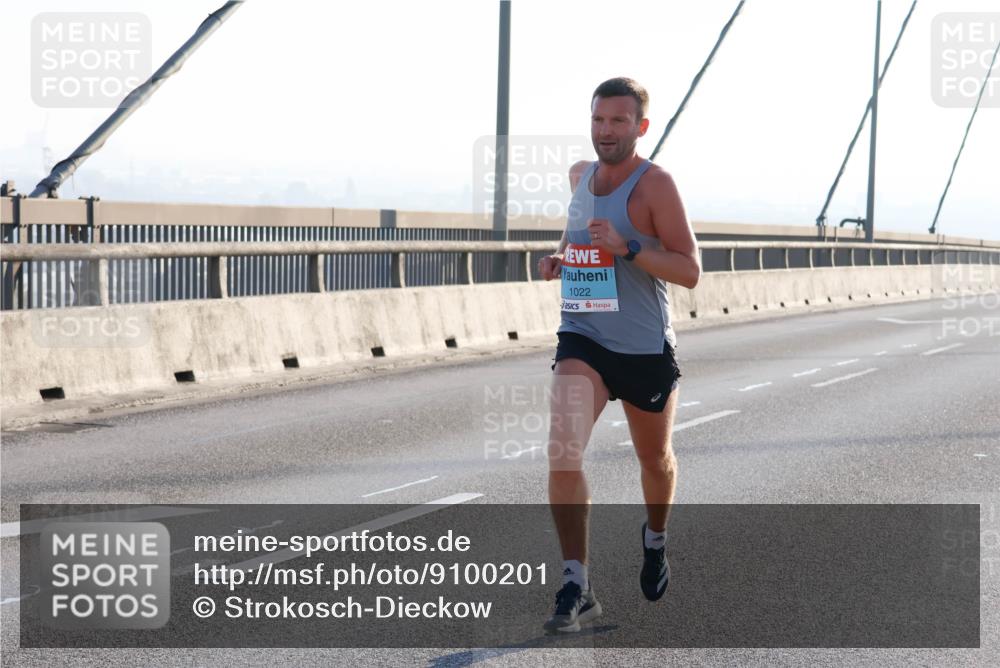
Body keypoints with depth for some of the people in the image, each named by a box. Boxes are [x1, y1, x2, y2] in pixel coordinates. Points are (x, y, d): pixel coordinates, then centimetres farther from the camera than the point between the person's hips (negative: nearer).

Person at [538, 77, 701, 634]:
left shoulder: (656, 185, -13)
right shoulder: (580, 175, 5)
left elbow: (690, 271, -17)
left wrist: (627, 248, -28)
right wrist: (559, 256, 7)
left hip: (646, 349, -3)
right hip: (582, 341, 3)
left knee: (656, 459, 18)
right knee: (563, 450, -19)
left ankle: (656, 539, 50)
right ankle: (577, 587, -16)